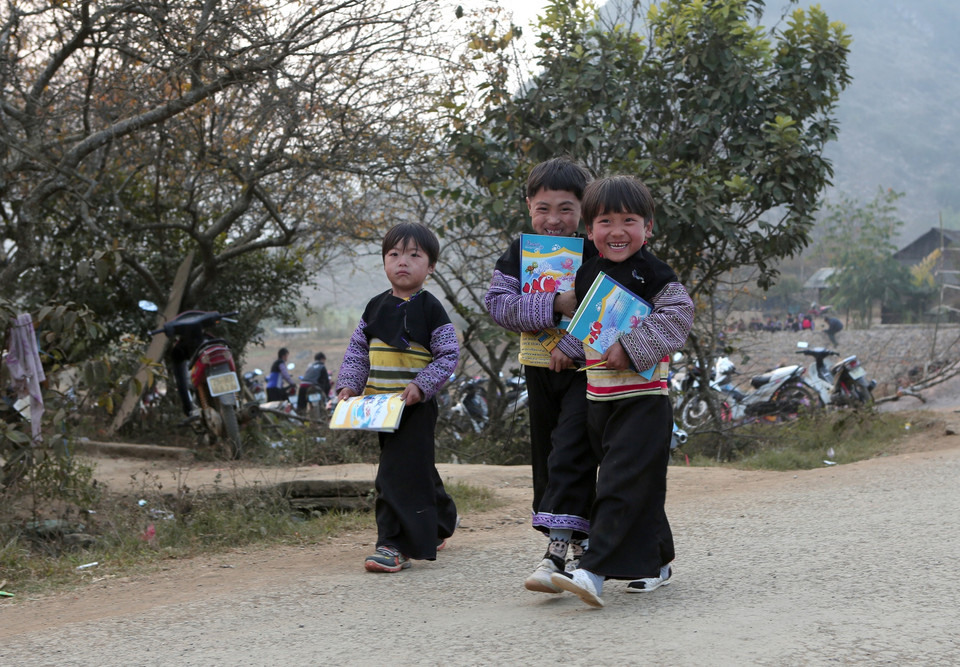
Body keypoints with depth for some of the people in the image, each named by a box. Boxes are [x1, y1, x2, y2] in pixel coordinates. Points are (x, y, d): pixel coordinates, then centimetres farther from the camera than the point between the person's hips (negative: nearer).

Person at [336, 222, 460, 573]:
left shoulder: (430, 309, -6)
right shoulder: (376, 307, 10)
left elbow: (449, 355, -7)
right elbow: (357, 350, 14)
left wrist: (422, 385, -18)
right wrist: (348, 385, 1)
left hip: (416, 405, -6)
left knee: (400, 472, -14)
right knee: (419, 469, 18)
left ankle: (395, 546, -14)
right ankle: (443, 521, 39)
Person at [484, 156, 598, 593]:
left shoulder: (595, 255, -8)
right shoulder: (518, 254, 4)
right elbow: (497, 302, -9)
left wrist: (571, 347, -22)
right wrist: (553, 305, -21)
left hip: (585, 370, -5)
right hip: (538, 369, 5)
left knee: (570, 454, -17)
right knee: (546, 457, 11)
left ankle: (558, 550, -23)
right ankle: (580, 540, 24)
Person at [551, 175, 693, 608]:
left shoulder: (653, 275, -8)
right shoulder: (586, 274, 11)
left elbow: (678, 316, -18)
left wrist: (631, 348, -23)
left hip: (644, 398, -7)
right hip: (598, 397, 7)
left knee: (621, 486, -13)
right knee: (638, 485, 14)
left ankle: (593, 572, -21)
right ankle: (657, 562, 27)